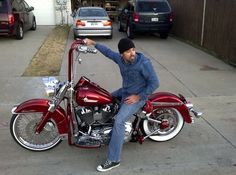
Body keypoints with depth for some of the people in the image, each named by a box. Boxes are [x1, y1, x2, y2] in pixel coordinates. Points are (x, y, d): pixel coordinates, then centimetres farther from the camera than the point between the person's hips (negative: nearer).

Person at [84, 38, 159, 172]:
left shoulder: (144, 63, -25)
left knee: (119, 121, -23)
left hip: (137, 97, -8)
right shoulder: (120, 58, -6)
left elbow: (154, 83, -21)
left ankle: (114, 160, -15)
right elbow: (108, 52, 15)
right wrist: (93, 43, 17)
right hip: (124, 91, 8)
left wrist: (138, 96, -21)